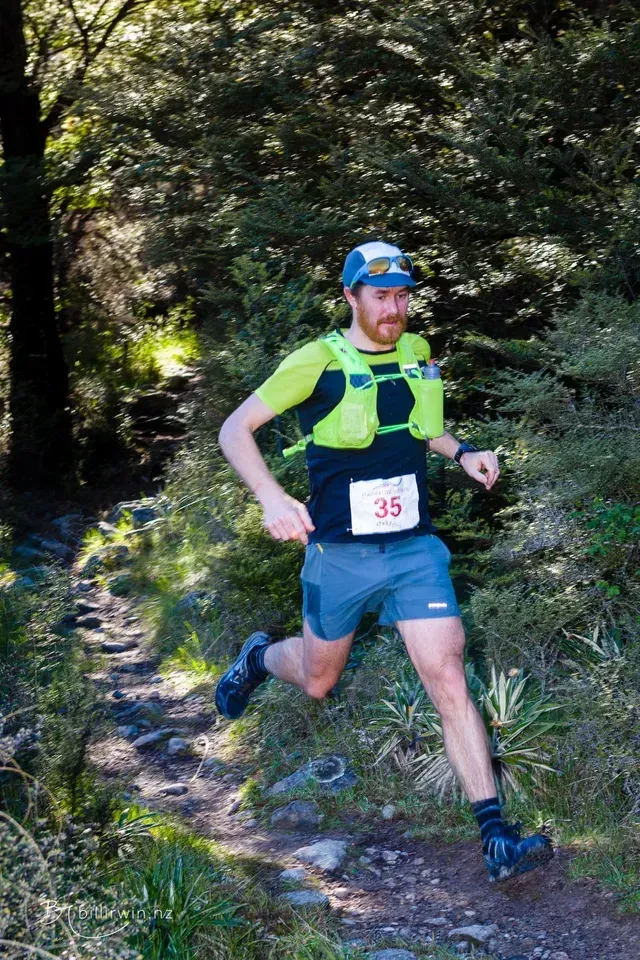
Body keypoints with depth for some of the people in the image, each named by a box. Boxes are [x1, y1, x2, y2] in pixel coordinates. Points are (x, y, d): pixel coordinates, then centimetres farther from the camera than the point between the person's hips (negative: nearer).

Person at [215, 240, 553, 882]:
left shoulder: (416, 353, 4)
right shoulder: (319, 362, -12)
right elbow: (235, 429, -11)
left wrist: (462, 453, 6)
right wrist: (272, 498, -26)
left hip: (415, 547, 3)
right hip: (341, 555, -2)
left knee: (448, 681, -9)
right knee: (317, 681, 17)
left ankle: (497, 839, -9)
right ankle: (259, 658, 54)